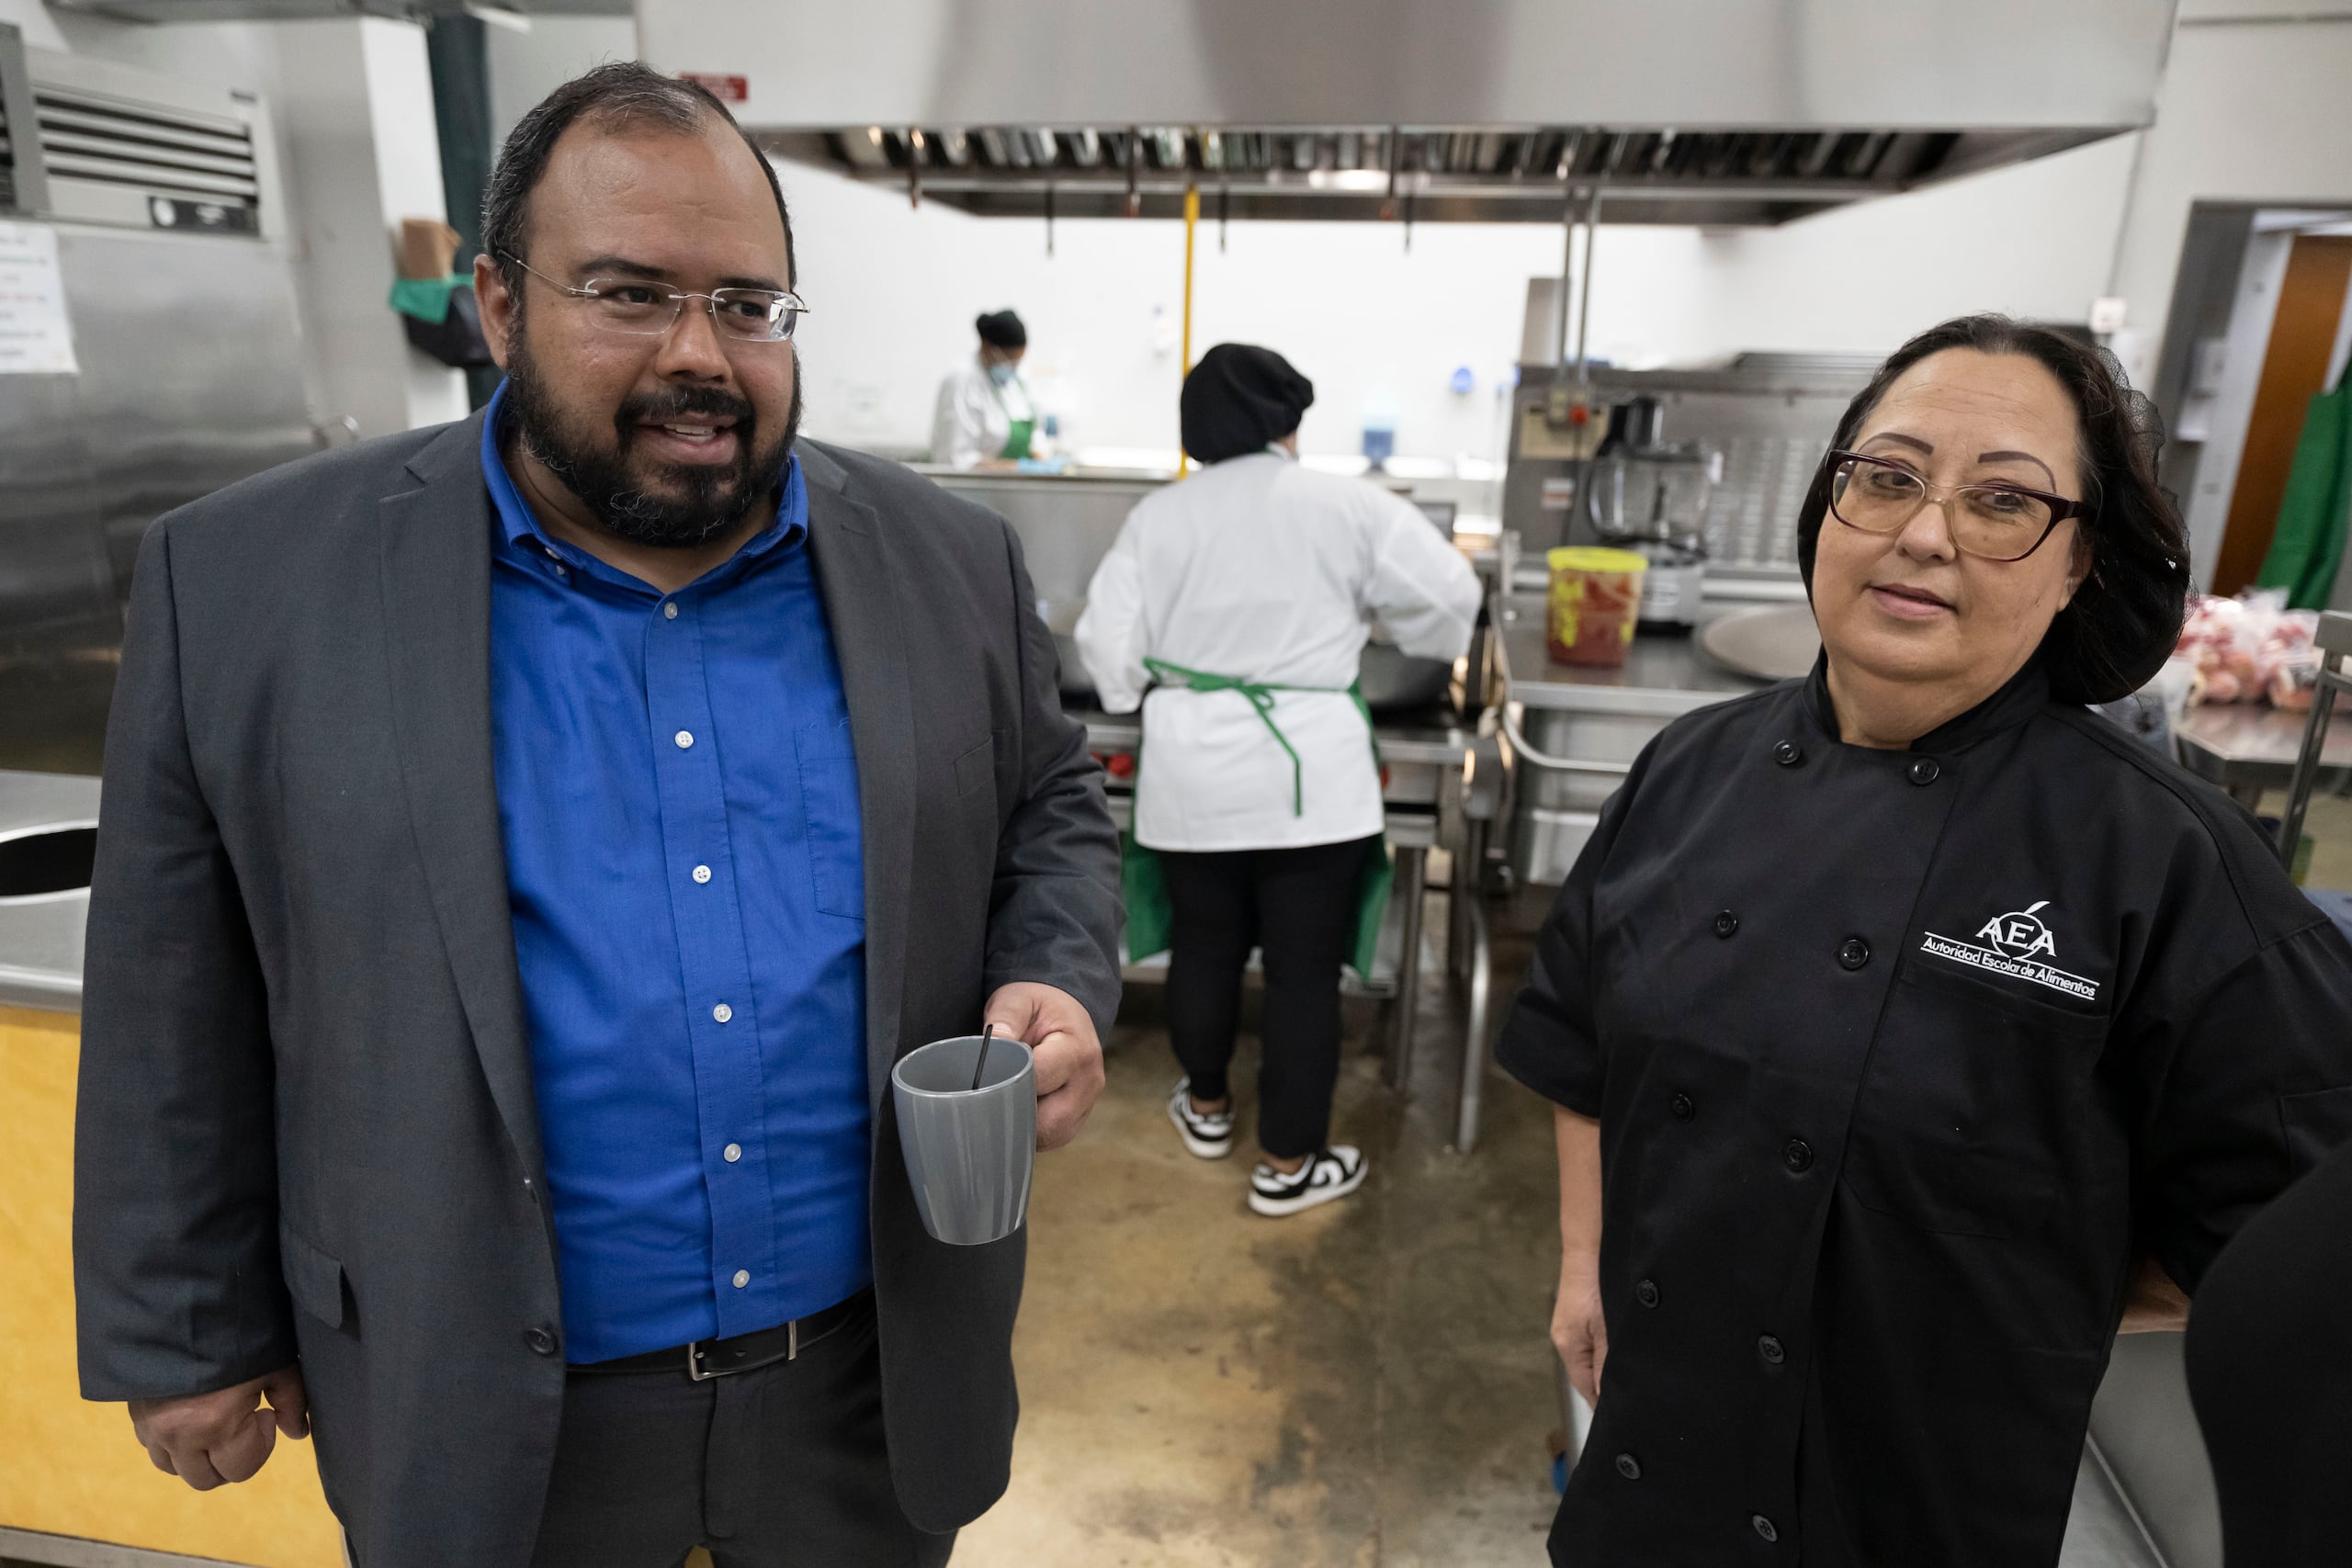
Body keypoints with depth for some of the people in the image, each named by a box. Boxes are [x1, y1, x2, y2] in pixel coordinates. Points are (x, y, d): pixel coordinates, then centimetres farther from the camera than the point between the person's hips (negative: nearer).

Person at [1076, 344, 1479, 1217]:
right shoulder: (1345, 507, -4)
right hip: (1307, 773, -3)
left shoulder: (1158, 517, 1)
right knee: (1304, 966, 7)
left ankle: (1207, 1108, 39)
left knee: (1204, 945, 19)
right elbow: (1447, 595, -1)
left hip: (1192, 774, 3)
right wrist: (1431, 643, 19)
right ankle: (1288, 1165, 18)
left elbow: (1110, 644, 0)